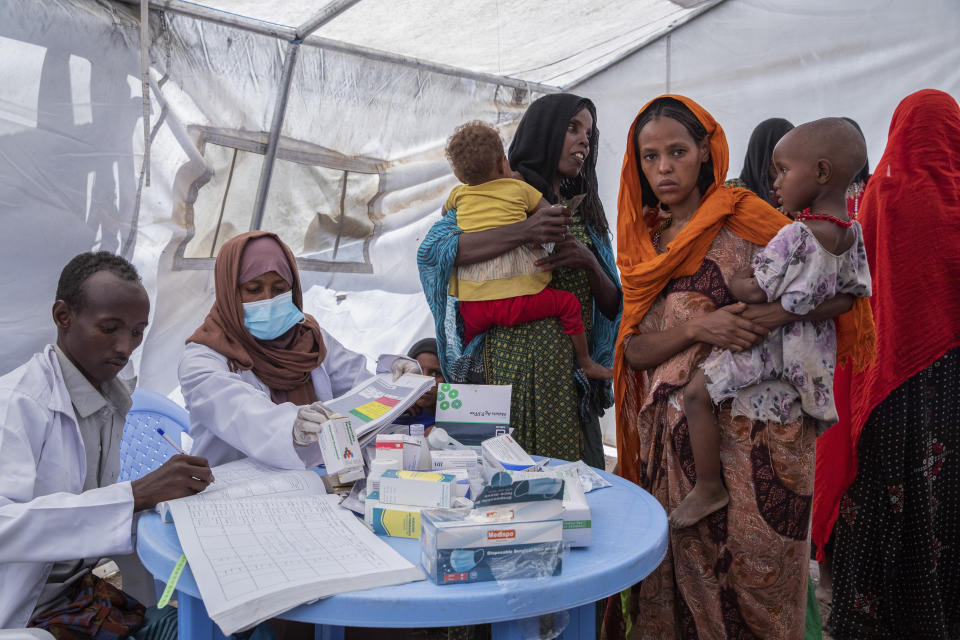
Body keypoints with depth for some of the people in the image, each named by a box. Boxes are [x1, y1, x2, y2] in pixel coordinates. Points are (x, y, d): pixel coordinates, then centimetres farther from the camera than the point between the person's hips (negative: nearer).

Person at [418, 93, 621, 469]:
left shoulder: (586, 212, 19)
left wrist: (588, 262, -8)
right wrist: (522, 233, -23)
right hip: (510, 363, -4)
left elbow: (612, 307, 13)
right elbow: (433, 249, -15)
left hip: (572, 376, 5)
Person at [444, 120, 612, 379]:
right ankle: (585, 363, 27)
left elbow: (445, 212, 33)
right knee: (568, 302, 17)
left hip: (472, 303, 3)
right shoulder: (518, 188, 5)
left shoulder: (459, 194, 11)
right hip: (516, 298, -2)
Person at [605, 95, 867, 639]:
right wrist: (698, 329, -14)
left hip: (750, 428, -4)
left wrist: (776, 314, -23)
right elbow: (634, 350, 3)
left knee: (749, 570, 3)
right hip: (669, 436, 4)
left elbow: (844, 288, -6)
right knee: (676, 580, 10)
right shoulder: (643, 242, 11)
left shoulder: (742, 217, -3)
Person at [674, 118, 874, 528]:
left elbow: (754, 291, -25)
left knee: (697, 393, -10)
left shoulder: (794, 236, -26)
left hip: (772, 341, -9)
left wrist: (733, 278, -5)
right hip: (816, 346, 9)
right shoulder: (853, 232, -1)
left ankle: (709, 487, -4)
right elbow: (856, 294, 10)